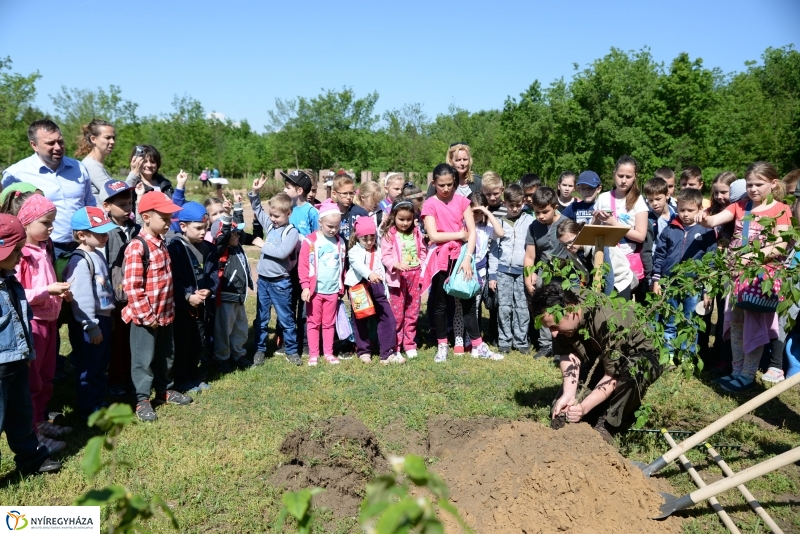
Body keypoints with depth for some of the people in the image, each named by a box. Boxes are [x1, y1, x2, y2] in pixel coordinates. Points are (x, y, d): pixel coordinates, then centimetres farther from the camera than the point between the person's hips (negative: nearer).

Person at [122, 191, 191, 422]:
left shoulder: (162, 243, 8)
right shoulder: (137, 247, -21)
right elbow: (132, 287, -23)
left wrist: (170, 308, 14)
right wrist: (147, 315, -20)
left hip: (165, 313, 8)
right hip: (144, 317, -8)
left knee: (166, 355, 20)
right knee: (144, 359, 6)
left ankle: (164, 390, 36)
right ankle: (142, 399, 19)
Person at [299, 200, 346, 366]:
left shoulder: (340, 242, 4)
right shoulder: (310, 241, -10)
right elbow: (303, 266, -10)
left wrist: (341, 287, 13)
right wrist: (305, 287, -13)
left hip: (333, 290, 3)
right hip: (315, 290, -3)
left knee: (329, 323, 12)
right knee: (314, 322, 8)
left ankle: (328, 353, 21)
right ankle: (313, 354, 16)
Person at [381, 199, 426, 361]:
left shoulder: (416, 233, 8)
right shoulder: (389, 235, -6)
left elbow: (423, 252, 15)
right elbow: (385, 256, -11)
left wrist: (421, 266, 2)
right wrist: (397, 264, -27)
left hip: (415, 276, 4)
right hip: (398, 277, -4)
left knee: (412, 313, 11)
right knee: (397, 314, 1)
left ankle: (410, 345, 23)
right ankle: (395, 348, 9)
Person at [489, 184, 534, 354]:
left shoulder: (530, 221, 4)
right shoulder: (500, 223, 9)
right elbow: (493, 250, 10)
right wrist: (492, 275, 5)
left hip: (523, 270, -1)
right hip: (503, 270, 1)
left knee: (522, 307, 2)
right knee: (504, 307, 1)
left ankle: (521, 341, 13)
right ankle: (504, 341, 10)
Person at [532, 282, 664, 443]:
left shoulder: (608, 321, -38)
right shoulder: (563, 318, -19)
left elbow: (614, 375, -35)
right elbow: (569, 357, -21)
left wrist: (584, 407, -44)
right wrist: (568, 394, -36)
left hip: (640, 357, -5)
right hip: (599, 358, 6)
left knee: (633, 371, -42)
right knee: (560, 411, -7)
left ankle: (605, 427, -24)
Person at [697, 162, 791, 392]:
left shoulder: (781, 210, -4)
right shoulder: (740, 206, 9)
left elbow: (779, 247, -14)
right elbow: (715, 221, -6)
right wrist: (704, 219, -28)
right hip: (736, 271, 5)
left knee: (754, 325, 1)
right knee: (735, 322, 10)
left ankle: (748, 375, 9)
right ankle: (737, 370, 21)